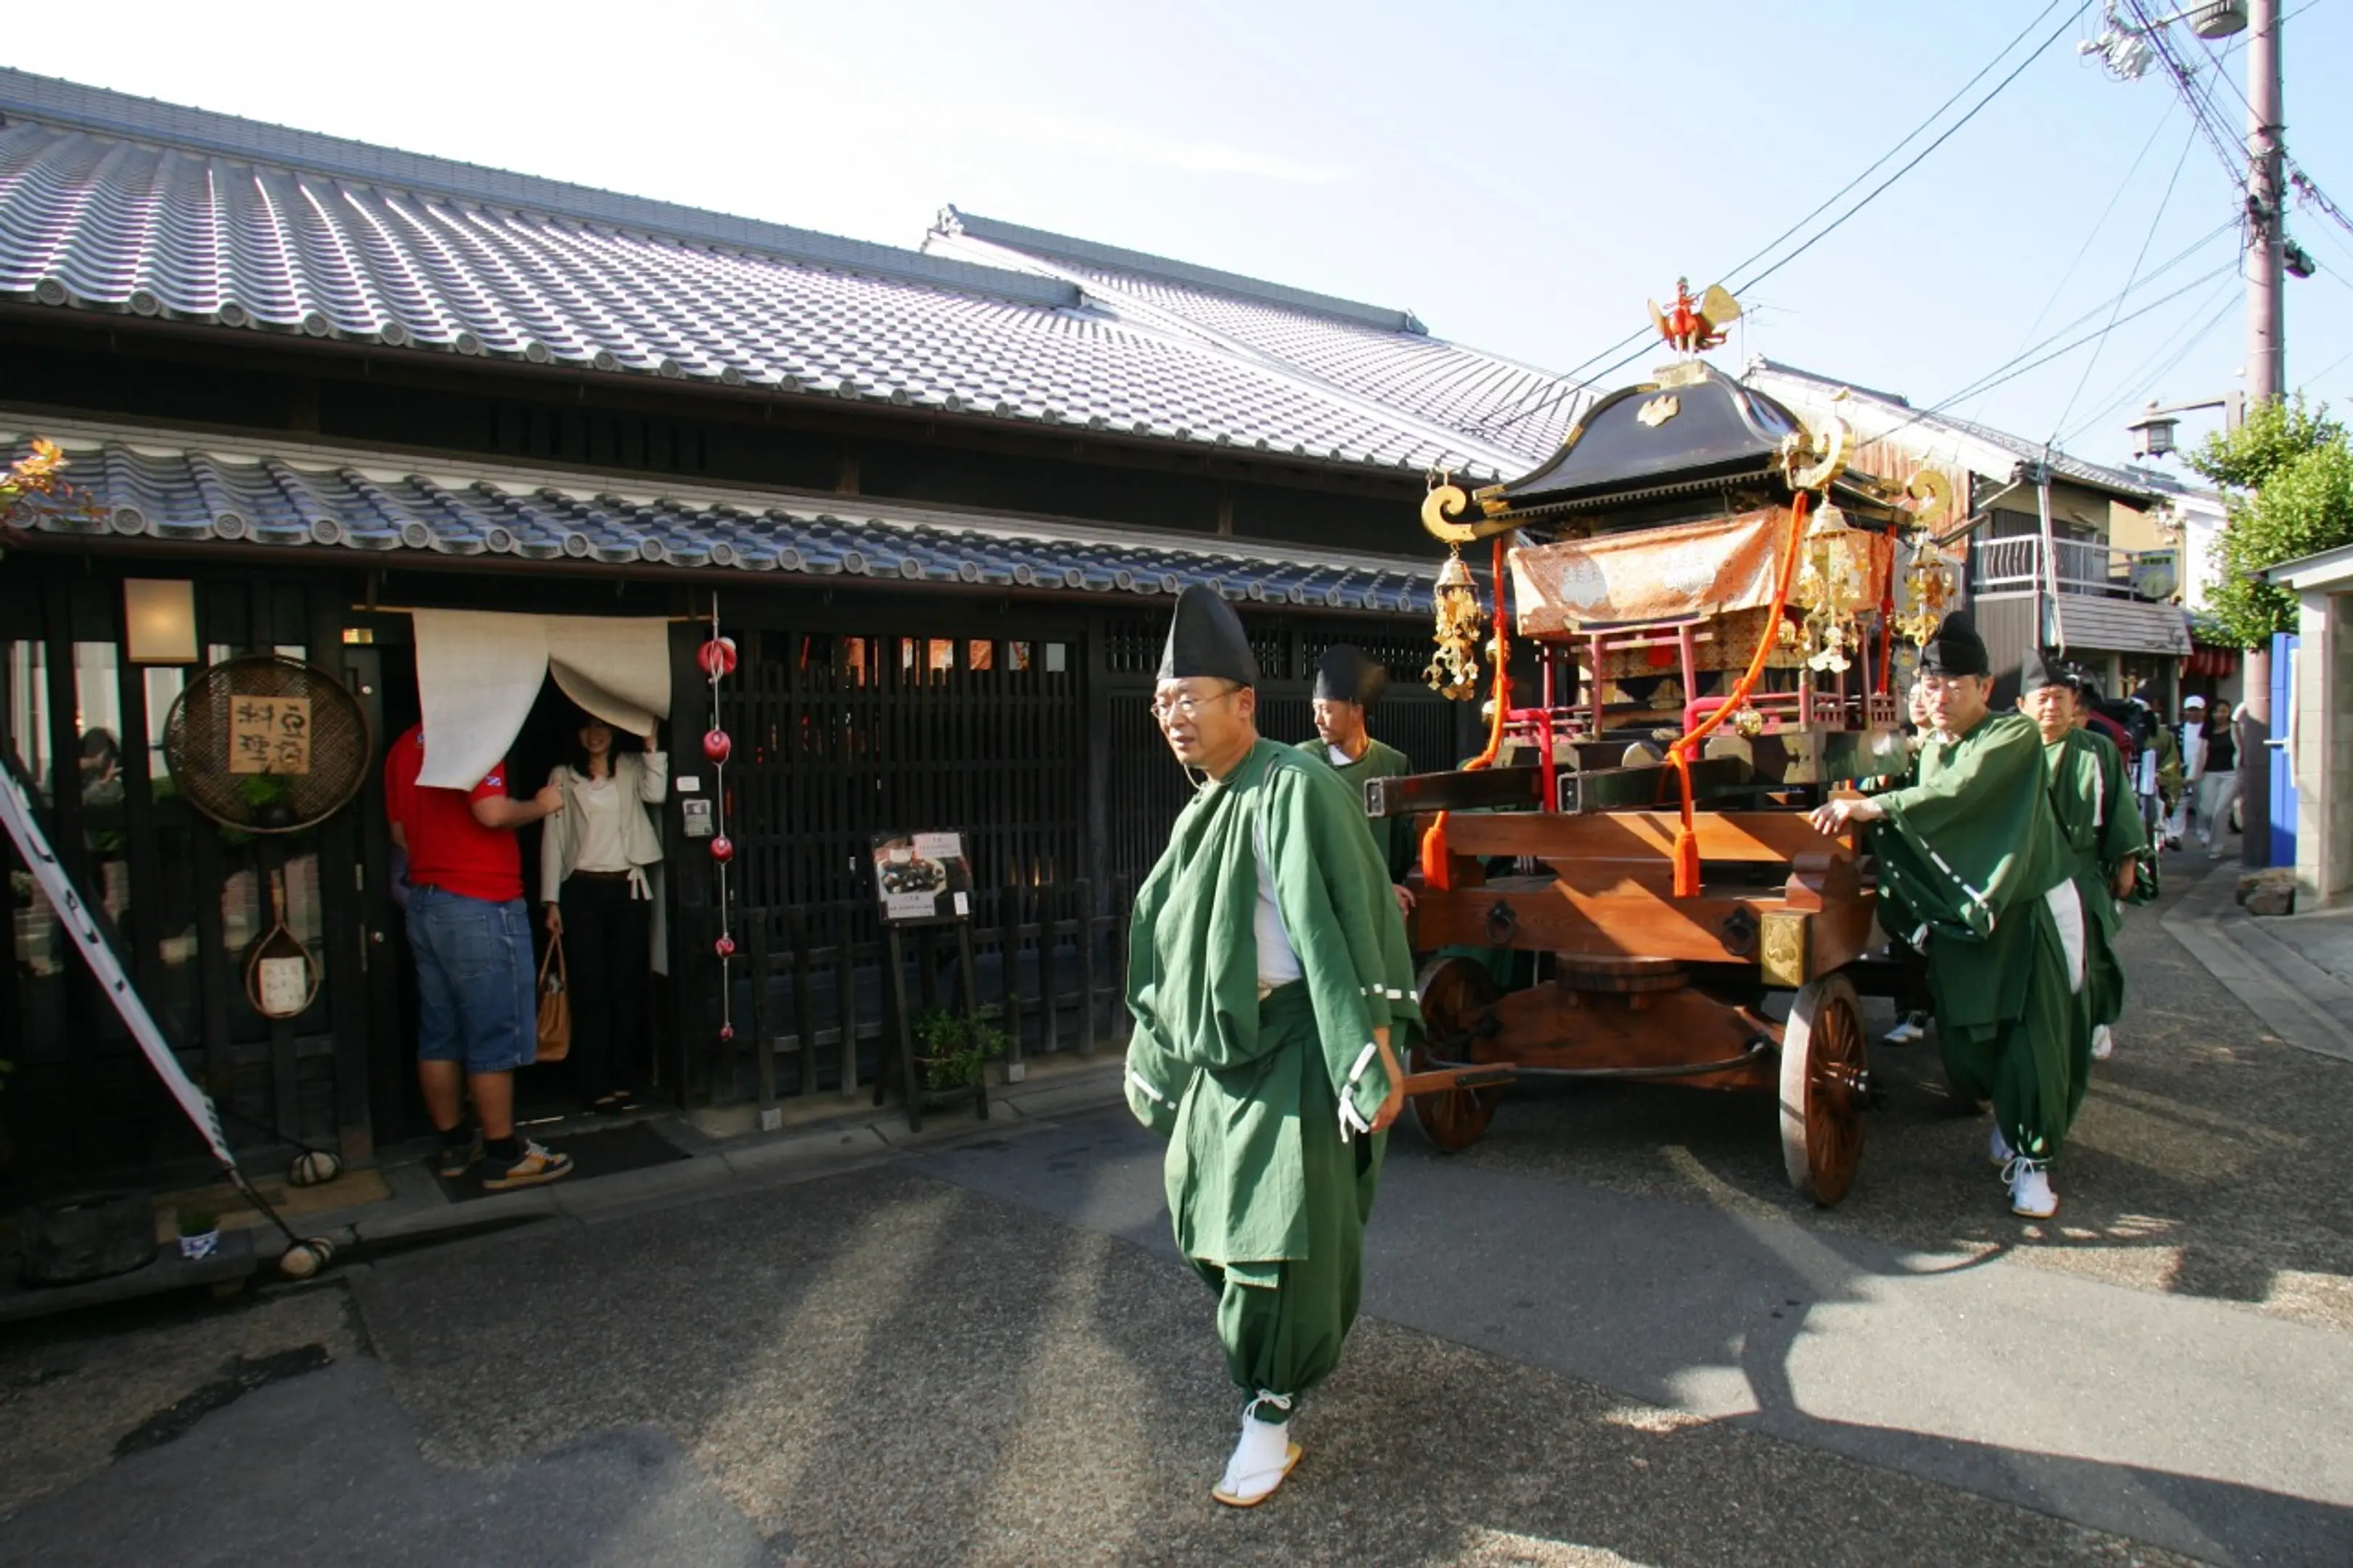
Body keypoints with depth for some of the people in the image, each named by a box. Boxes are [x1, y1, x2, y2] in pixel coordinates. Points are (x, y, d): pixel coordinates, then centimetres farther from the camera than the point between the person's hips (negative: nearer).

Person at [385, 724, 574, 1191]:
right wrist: (540, 806, -8)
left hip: (424, 902, 9)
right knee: (495, 1037, -1)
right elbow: (492, 812, -24)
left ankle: (455, 1144, 23)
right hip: (481, 906, -8)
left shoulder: (403, 747, 12)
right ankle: (505, 1157, 5)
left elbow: (400, 833, 17)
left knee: (440, 1035, 13)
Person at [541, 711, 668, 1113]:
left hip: (628, 888, 1)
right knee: (590, 987, -3)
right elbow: (553, 839, 4)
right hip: (581, 890, -1)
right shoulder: (562, 776, 7)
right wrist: (551, 901, -1)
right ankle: (595, 1085, 2)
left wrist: (651, 743, -10)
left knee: (628, 985, 2)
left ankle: (624, 1080, 11)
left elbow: (656, 793, -12)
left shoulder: (631, 769, 10)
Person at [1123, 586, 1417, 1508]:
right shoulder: (1205, 807, 10)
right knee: (1208, 1210, 15)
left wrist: (1375, 1056, -25)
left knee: (1283, 1219, -4)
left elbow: (1341, 926, -22)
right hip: (1221, 1046, 9)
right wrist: (1165, 1048, 21)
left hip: (1294, 1045, -8)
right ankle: (1269, 1343, 41)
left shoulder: (1294, 787, -16)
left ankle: (1272, 1415, 10)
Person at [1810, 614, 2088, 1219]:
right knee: (1963, 1041, 5)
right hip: (1961, 915, 6)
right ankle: (2011, 1114, 33)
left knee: (2033, 1038, -8)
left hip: (2029, 909, -5)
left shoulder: (2015, 737, -12)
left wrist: (1873, 806, -30)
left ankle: (2032, 1160, 5)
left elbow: (1960, 793, -28)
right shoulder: (1932, 751, 10)